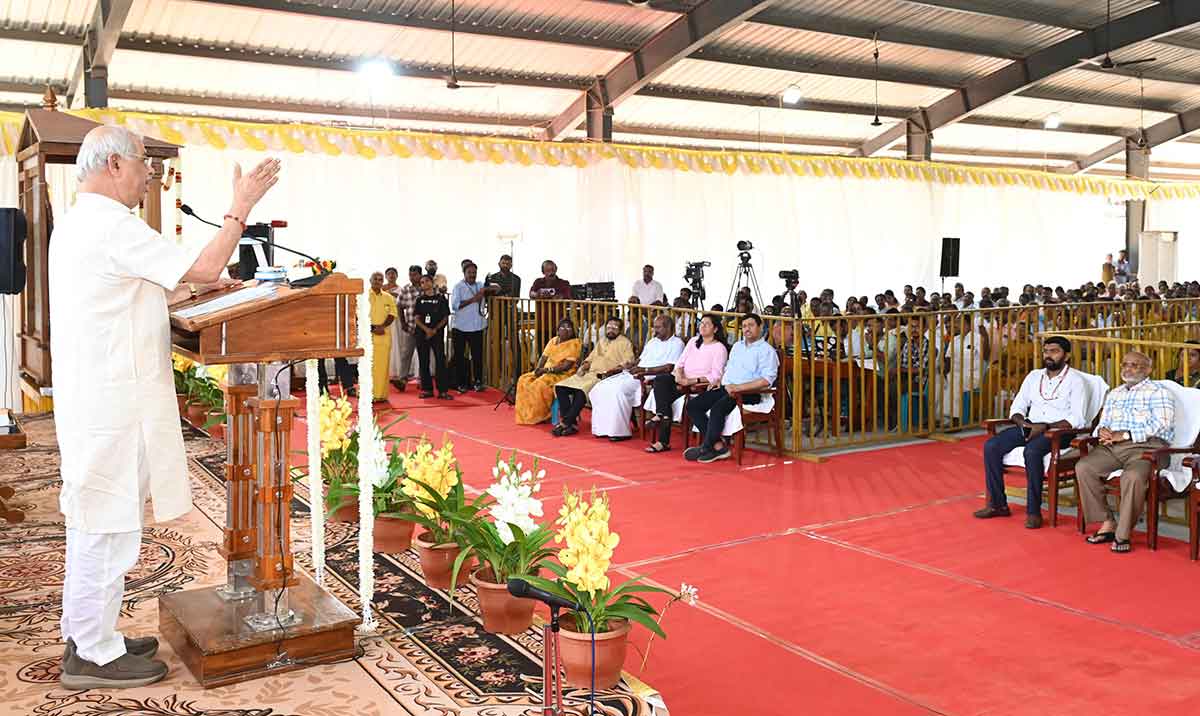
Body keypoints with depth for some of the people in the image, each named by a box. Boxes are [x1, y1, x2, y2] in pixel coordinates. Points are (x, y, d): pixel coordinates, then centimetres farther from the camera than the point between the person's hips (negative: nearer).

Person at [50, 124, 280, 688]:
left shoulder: (76, 223, 17)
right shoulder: (112, 224, -17)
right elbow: (203, 266, -18)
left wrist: (188, 290, 18)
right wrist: (241, 207, -10)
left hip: (89, 397, 11)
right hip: (114, 403, -11)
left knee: (93, 523, 17)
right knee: (109, 527, -2)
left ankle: (84, 636, 28)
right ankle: (94, 655, 9)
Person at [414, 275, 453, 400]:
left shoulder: (441, 298, 4)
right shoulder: (420, 300, 11)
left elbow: (445, 318, 1)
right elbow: (417, 318, 5)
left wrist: (434, 330, -11)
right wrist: (426, 329, -11)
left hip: (437, 334, -3)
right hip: (422, 334, 3)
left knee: (440, 360, -9)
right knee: (423, 362, 3)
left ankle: (443, 390, -9)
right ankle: (427, 389, 10)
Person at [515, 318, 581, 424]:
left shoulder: (574, 343, -9)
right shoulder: (553, 341, 14)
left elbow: (567, 366, -17)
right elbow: (543, 358, 11)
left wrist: (546, 370, -18)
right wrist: (537, 369, -10)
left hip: (563, 375, -8)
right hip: (546, 372, 8)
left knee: (540, 384, -31)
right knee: (524, 380, -10)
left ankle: (541, 416, -15)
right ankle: (526, 414, -9)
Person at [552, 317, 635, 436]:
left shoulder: (624, 342, 7)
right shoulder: (601, 340, 28)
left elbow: (629, 361, -6)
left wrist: (613, 370, -19)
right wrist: (584, 366, 7)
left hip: (604, 377, -7)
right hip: (589, 373, 7)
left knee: (581, 391, -35)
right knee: (560, 387, -13)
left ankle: (566, 423, -25)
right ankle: (571, 423, -17)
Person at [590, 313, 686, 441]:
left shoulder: (676, 344, -2)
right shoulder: (652, 341, 25)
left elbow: (669, 368, -14)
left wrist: (644, 370, -20)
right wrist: (631, 364, 1)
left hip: (651, 378, -9)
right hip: (633, 374, 9)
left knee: (618, 390, -31)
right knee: (600, 388, -8)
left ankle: (620, 431, -24)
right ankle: (603, 427, -7)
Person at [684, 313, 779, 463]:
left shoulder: (767, 350, -1)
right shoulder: (737, 346, 24)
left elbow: (766, 380, -13)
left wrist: (739, 387, -21)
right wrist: (720, 380, 14)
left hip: (748, 393, -8)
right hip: (726, 388, 8)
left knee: (717, 409, -33)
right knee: (693, 405, -12)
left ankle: (706, 448, -15)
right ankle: (718, 445, -18)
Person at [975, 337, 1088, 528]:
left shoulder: (1075, 381, -3)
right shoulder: (1034, 376, 15)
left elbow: (1077, 419, -13)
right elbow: (1017, 407, 15)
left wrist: (1045, 427, -21)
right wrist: (1022, 423, -7)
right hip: (1029, 427, 6)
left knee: (1032, 451, -37)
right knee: (991, 446, -17)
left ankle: (1034, 511, -27)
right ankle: (997, 504, -8)